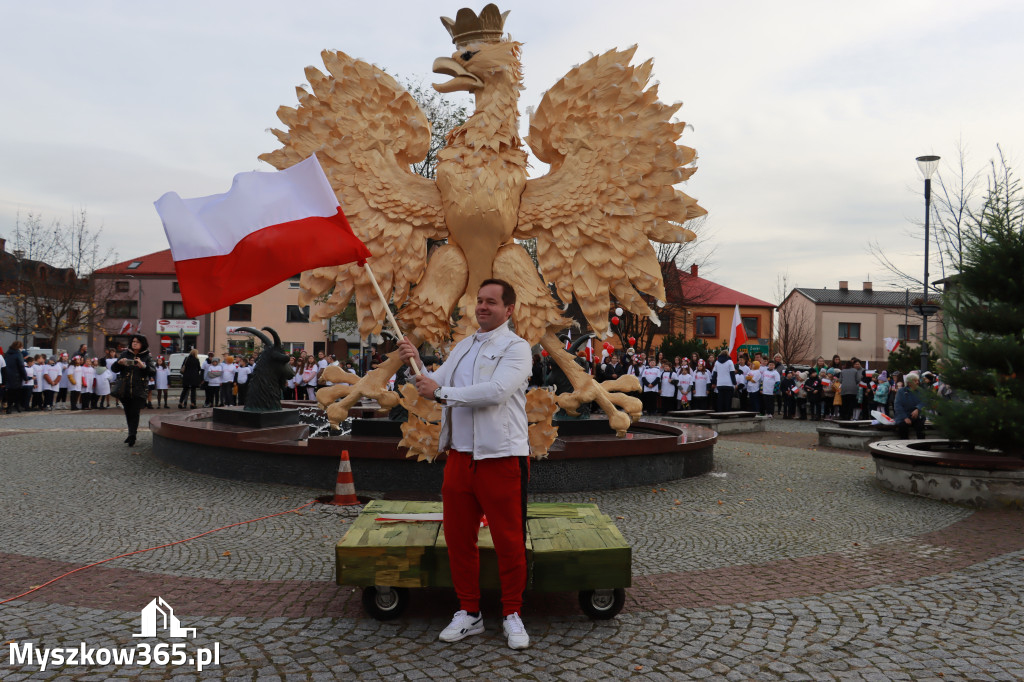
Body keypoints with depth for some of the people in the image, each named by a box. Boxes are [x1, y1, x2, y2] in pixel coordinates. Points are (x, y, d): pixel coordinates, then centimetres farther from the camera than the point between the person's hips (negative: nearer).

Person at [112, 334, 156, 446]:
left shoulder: (147, 357, 1)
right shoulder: (125, 354, 9)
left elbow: (153, 371, -9)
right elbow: (114, 369, 8)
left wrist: (143, 366, -26)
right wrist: (119, 363, -12)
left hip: (139, 391, -4)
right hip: (125, 390, 4)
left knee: (134, 413, -11)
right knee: (128, 413, 12)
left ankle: (132, 436, -11)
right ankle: (131, 434, 26)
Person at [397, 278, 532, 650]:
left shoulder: (516, 347, -5)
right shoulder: (462, 346, 18)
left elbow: (495, 392, -20)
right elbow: (435, 388, 18)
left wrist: (442, 392, -14)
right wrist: (417, 363, 0)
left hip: (502, 458, -6)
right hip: (460, 455, 6)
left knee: (509, 541, 3)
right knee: (458, 537, 10)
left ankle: (512, 615, 19)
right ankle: (469, 612, 25)